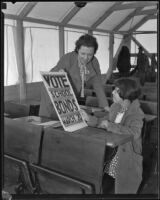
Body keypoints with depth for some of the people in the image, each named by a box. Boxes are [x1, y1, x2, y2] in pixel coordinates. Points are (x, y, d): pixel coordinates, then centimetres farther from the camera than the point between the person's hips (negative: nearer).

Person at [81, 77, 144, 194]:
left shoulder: (136, 114, -16)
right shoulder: (115, 107, 5)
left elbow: (134, 133, -32)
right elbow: (104, 122, 12)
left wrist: (109, 125, -27)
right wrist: (89, 118, -3)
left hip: (127, 155, -6)